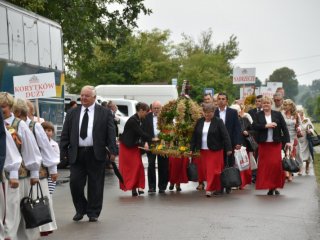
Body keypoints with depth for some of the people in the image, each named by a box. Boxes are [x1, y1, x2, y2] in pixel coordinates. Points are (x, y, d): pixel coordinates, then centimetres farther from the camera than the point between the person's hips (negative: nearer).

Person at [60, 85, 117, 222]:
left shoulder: (104, 113, 4)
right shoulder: (72, 113, 11)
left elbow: (111, 133, 0)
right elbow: (65, 134, 10)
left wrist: (112, 151, -9)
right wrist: (63, 152, 2)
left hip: (96, 154, -2)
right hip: (76, 153, 2)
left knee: (95, 185, 4)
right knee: (75, 183, -1)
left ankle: (93, 213, 16)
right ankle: (80, 210, 19)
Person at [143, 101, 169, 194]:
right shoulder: (147, 117, 3)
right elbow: (144, 130, 1)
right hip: (151, 143, 0)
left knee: (163, 166, 5)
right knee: (151, 165, 2)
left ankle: (162, 187, 14)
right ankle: (152, 187, 8)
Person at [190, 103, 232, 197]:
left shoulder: (218, 122, -6)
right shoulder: (199, 122, 8)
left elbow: (225, 135, -10)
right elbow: (194, 136, 11)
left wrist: (228, 149, -15)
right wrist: (192, 149, 8)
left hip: (215, 150, -5)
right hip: (203, 150, 5)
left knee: (212, 169, -7)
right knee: (206, 170, 7)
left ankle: (210, 189, -5)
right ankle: (215, 188, 18)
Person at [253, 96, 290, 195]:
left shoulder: (278, 114, 6)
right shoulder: (258, 115, 7)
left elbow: (284, 127, 3)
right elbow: (254, 126, -6)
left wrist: (287, 141, -4)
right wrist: (266, 125, -17)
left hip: (276, 144, 0)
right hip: (263, 144, 1)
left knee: (276, 164, -7)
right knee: (265, 165, -3)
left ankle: (275, 186, 7)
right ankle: (270, 187, 3)